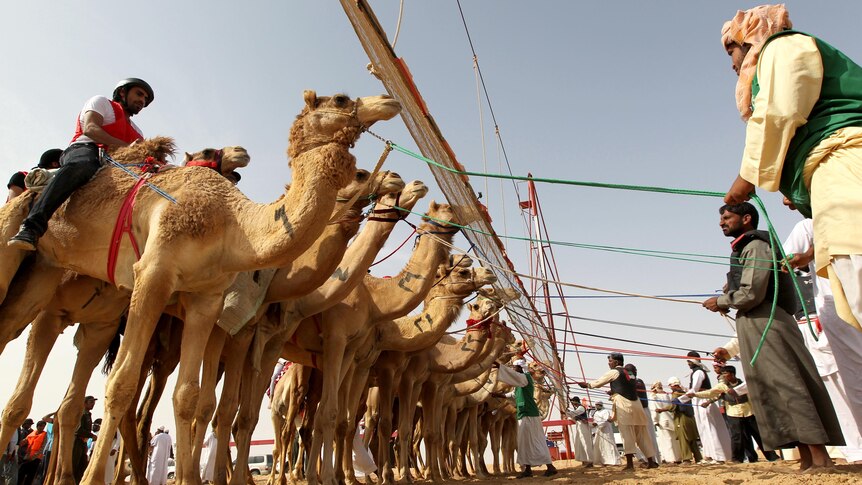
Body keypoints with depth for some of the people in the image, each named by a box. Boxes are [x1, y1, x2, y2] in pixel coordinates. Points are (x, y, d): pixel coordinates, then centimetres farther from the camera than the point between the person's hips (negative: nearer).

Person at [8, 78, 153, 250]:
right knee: (80, 165, -41)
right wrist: (125, 146, -13)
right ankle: (32, 227, -50)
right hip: (85, 149, -6)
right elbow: (90, 128, 0)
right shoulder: (102, 102, 19)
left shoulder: (137, 131, 36)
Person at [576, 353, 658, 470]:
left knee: (626, 434, -7)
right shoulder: (628, 373, 20)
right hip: (636, 403, 7)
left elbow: (598, 382, 5)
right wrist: (613, 392, 34)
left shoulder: (614, 372, -1)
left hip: (623, 404, -7)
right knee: (642, 434, 10)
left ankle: (630, 463, -9)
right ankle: (651, 461, 13)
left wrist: (586, 384, 19)